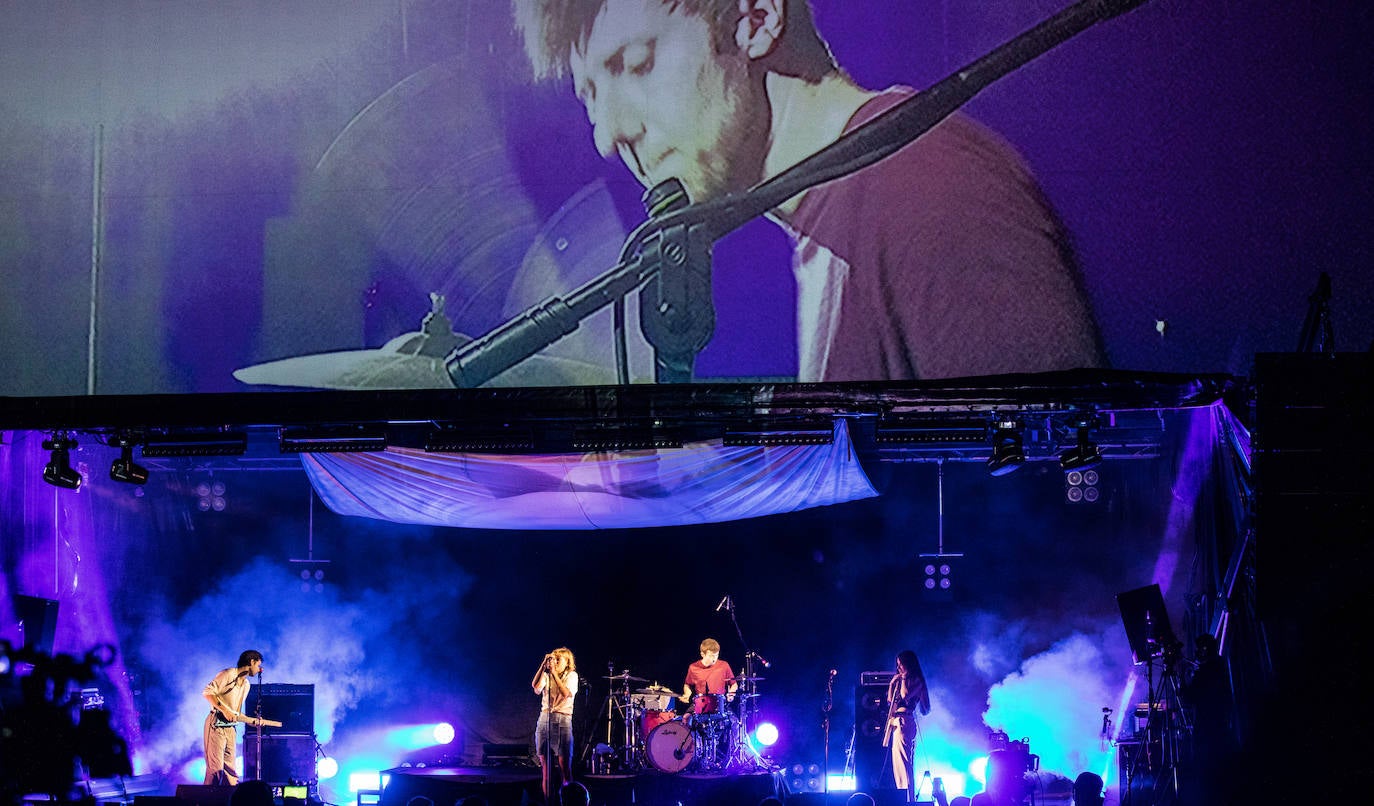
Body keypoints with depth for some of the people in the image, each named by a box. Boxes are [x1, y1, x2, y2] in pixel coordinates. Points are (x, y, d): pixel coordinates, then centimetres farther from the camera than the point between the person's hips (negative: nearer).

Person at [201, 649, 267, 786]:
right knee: (216, 769, -12)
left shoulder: (246, 685, 19)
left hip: (230, 728, 8)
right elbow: (207, 692, -15)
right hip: (216, 725, -8)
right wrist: (224, 710, -22)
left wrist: (253, 721, 14)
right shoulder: (228, 674, -7)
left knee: (231, 771, 6)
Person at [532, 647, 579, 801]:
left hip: (563, 720, -3)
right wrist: (543, 665, -11)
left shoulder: (572, 675, 4)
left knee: (564, 766, -6)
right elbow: (535, 686, -8)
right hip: (544, 718, 3)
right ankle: (547, 801, 7)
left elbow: (567, 694, -13)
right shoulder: (546, 675, 11)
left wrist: (554, 673, -12)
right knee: (545, 767, 2)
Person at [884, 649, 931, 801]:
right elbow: (890, 700, 21)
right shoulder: (899, 681, 21)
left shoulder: (916, 681, -3)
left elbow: (905, 695, -18)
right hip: (896, 723, 9)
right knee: (897, 763, 8)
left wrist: (904, 679, -6)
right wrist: (892, 683, 17)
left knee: (902, 761, -15)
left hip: (904, 722, -9)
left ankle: (907, 798, -19)